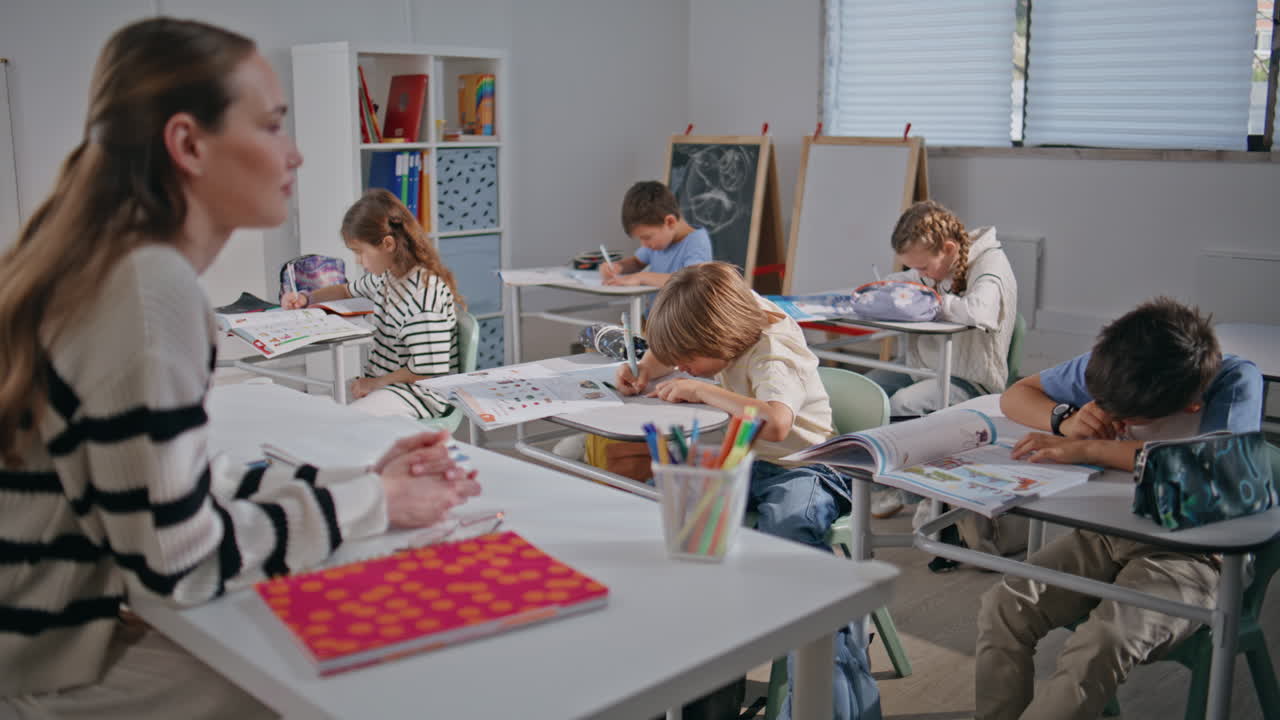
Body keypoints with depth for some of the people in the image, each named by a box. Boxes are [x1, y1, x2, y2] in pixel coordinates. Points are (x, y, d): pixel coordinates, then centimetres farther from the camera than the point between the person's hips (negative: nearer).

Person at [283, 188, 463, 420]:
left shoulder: (425, 292, -23)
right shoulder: (386, 276, 7)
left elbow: (426, 370, -24)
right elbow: (349, 290, 31)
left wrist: (373, 383, -12)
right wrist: (305, 298, 15)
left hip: (417, 391, -10)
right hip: (384, 382, 10)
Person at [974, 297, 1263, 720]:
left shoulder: (1237, 381, -18)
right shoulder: (1106, 366, -4)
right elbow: (1015, 395, 6)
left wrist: (1088, 449, -31)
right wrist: (1067, 421, -17)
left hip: (1188, 554, -5)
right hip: (1105, 532, 5)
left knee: (1101, 645, -31)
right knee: (1003, 607, -17)